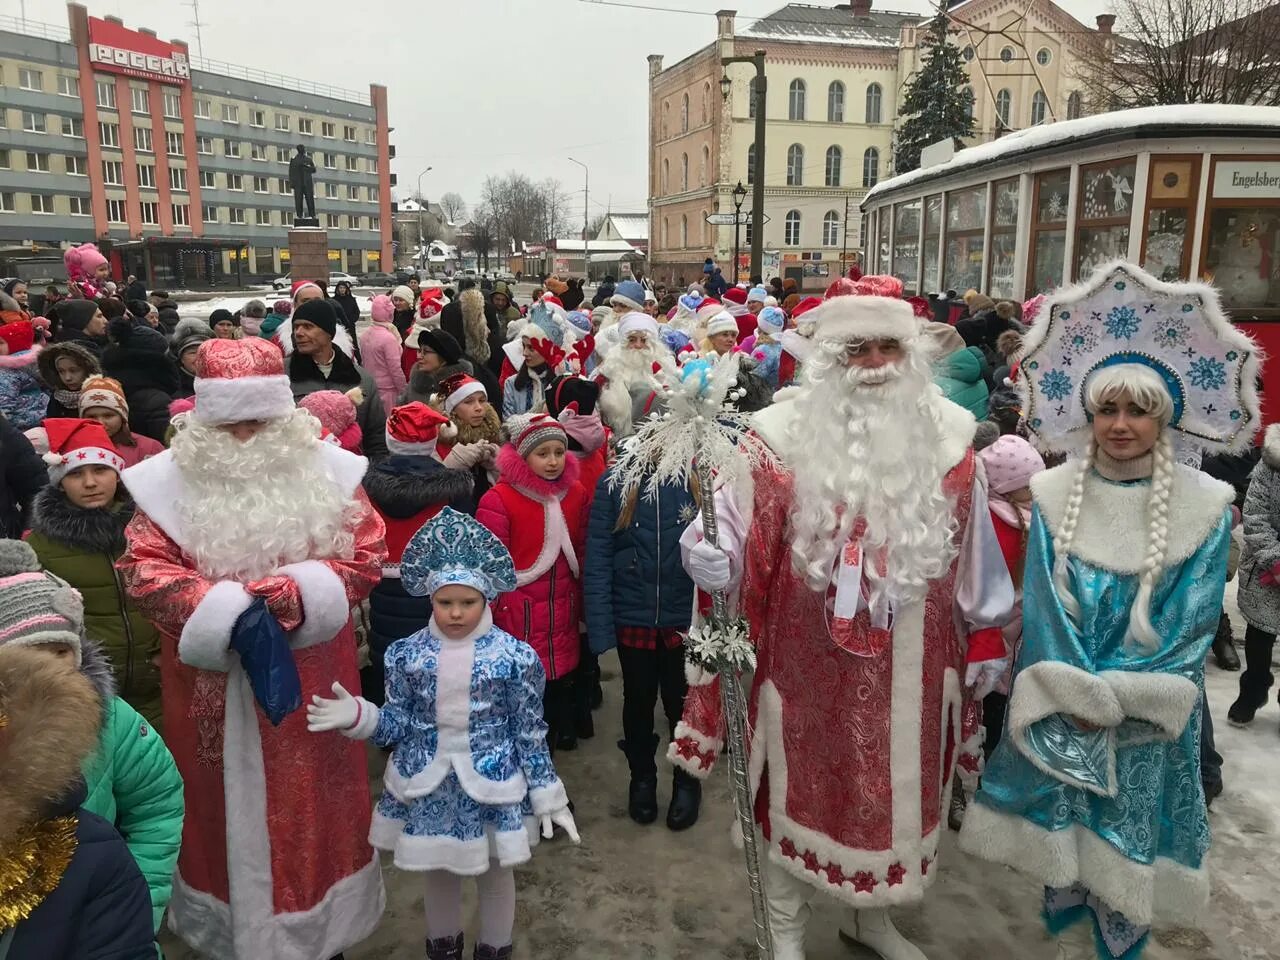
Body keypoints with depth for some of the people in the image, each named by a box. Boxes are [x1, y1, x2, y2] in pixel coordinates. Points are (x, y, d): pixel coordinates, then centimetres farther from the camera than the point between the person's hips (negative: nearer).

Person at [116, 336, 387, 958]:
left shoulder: (325, 470, -6)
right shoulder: (171, 480, -5)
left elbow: (366, 555, -7)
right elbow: (141, 566, -7)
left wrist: (292, 594, -22)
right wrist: (218, 608, -22)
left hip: (306, 674, 0)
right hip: (213, 678, 0)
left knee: (308, 795, 14)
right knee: (226, 797, 15)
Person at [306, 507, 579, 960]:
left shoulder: (515, 657, -16)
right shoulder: (406, 654, -10)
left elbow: (531, 733, -8)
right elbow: (399, 724, -2)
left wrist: (548, 796, -5)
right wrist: (358, 717, -21)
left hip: (491, 784, -2)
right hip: (428, 785, 2)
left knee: (495, 872, 18)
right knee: (436, 872, 22)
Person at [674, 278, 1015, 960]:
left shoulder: (946, 436, 0)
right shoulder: (783, 434, -11)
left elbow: (970, 549, 7)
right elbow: (741, 535, -13)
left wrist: (985, 636, 11)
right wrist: (709, 555, -35)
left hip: (908, 662, 3)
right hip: (807, 654, -3)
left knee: (894, 783, 19)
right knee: (800, 783, 12)